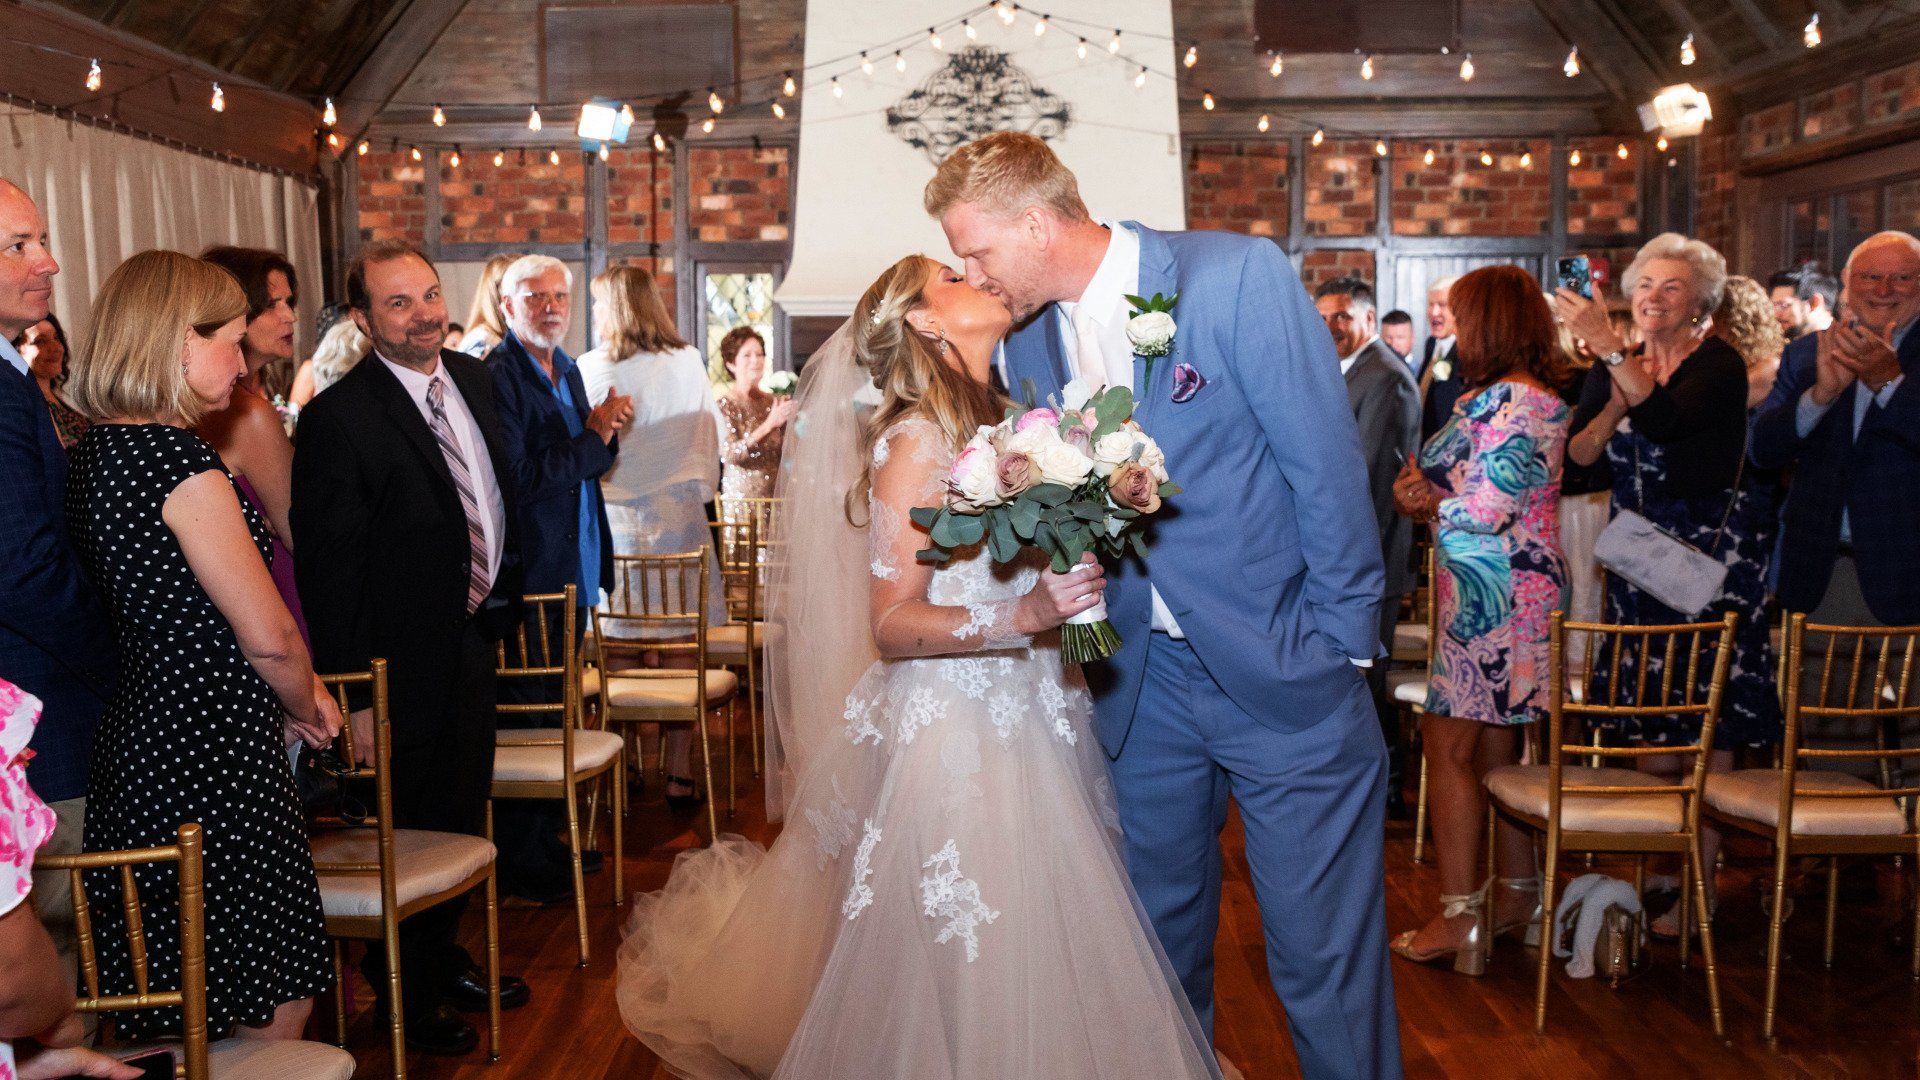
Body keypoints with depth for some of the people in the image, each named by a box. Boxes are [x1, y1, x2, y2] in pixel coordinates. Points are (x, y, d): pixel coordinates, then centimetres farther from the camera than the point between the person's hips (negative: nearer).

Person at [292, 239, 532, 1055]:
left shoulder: (473, 377, 2)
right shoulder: (339, 417, -21)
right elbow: (329, 571, -21)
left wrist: (500, 591, 10)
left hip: (475, 632, 8)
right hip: (407, 659, -7)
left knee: (463, 815, 22)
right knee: (414, 831, 9)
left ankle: (443, 959, 43)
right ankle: (407, 994, 31)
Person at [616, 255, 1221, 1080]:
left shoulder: (1003, 423, 12)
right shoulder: (917, 440, -10)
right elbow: (892, 624, -15)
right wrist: (1023, 618, -29)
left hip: (1031, 725, 7)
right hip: (954, 737, -7)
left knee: (1042, 956, 10)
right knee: (968, 966, -1)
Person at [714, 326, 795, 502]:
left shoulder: (774, 402, 7)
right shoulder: (725, 405, -4)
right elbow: (729, 453, -17)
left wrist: (790, 421, -8)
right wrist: (769, 424, -23)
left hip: (776, 494, 3)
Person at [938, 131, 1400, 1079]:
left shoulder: (1238, 274, -12)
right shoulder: (1030, 344, 5)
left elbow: (1326, 463, -11)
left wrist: (1341, 645, -10)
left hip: (1283, 674, -5)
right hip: (1142, 683, 5)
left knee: (1324, 957, 3)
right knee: (1161, 940, 18)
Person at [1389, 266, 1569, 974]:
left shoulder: (1509, 402, -17)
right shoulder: (1536, 396, 16)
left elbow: (1488, 509, -22)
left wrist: (1425, 504, -2)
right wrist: (1429, 487, -1)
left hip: (1490, 596, -11)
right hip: (1499, 591, 11)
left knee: (1448, 744, -5)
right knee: (1496, 745, 16)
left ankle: (1459, 918, 0)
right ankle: (1518, 893, 26)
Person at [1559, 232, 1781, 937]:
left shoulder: (1719, 364, -9)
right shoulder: (1615, 366, 8)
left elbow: (1667, 419, -28)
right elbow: (1577, 455, 2)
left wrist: (1609, 349, -27)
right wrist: (1613, 409, -15)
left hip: (1714, 552, -5)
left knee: (1706, 714, -1)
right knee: (1647, 706, 6)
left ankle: (1699, 879, 7)